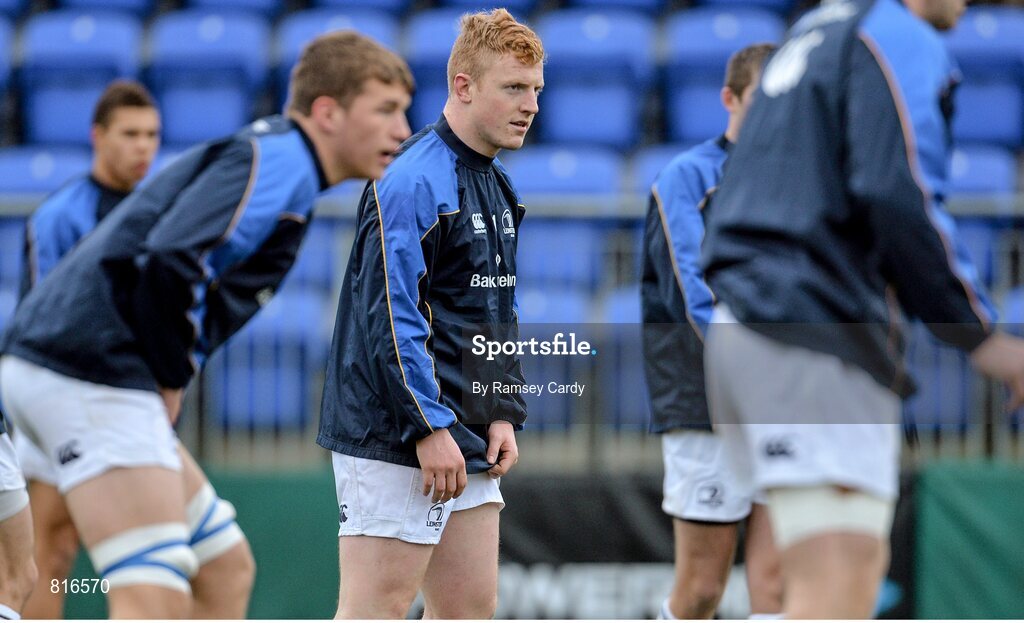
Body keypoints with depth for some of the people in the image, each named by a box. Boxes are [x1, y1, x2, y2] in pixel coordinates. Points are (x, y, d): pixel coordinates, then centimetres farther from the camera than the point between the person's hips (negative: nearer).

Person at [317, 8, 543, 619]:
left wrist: (505, 414, 11)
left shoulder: (496, 186, 16)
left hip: (466, 443, 9)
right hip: (394, 444, -9)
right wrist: (430, 428, -21)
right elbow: (389, 316, -20)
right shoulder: (411, 183, -14)